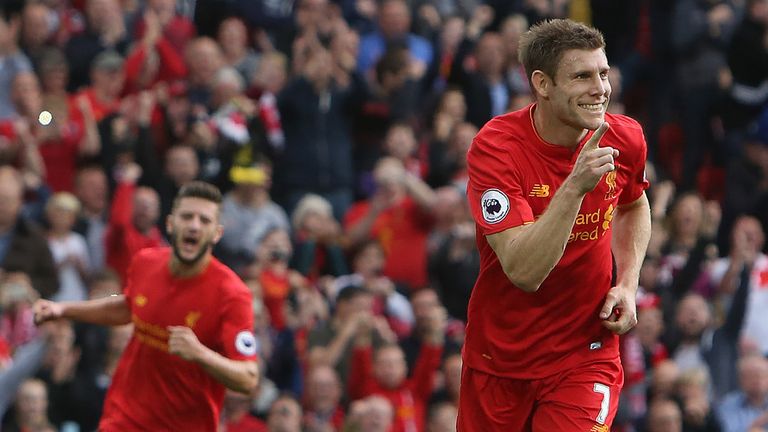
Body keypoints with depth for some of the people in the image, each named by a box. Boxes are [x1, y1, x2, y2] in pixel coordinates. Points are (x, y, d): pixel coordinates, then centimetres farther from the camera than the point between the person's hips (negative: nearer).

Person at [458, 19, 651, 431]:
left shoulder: (624, 138, -8)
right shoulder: (494, 147, -21)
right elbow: (524, 272, -30)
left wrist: (627, 284, 1)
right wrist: (575, 187, -38)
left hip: (585, 356, 1)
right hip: (499, 359, -1)